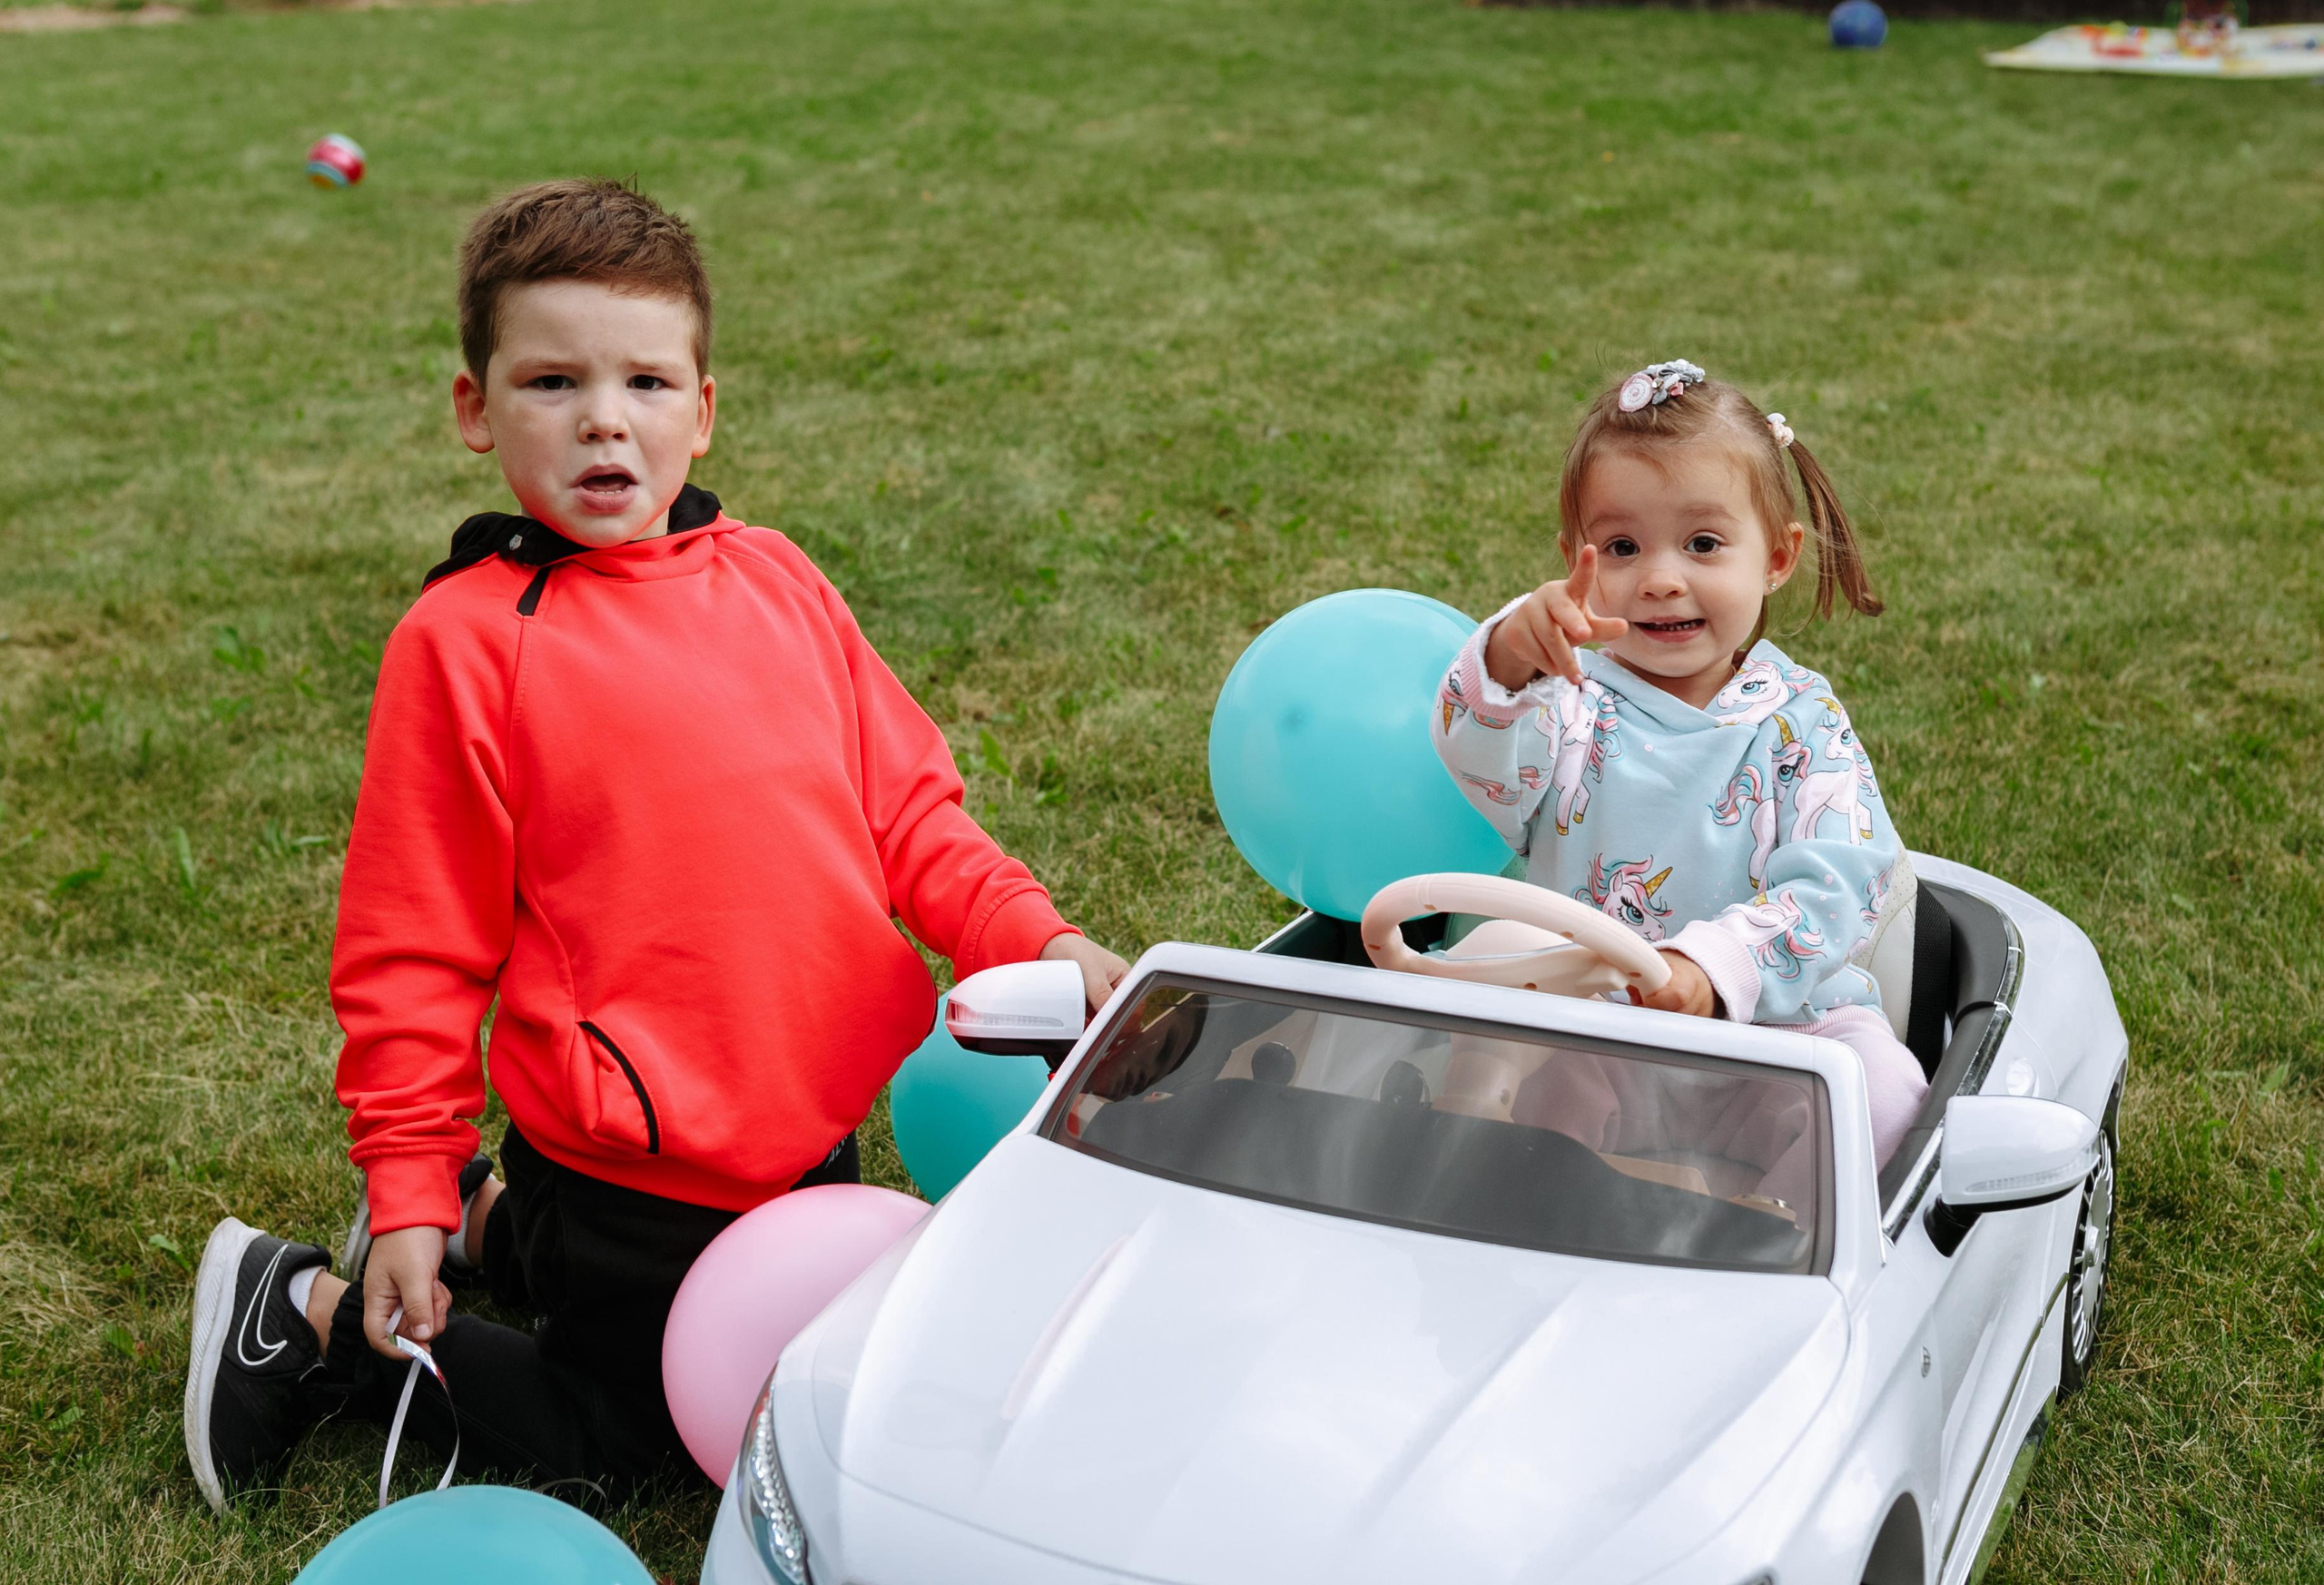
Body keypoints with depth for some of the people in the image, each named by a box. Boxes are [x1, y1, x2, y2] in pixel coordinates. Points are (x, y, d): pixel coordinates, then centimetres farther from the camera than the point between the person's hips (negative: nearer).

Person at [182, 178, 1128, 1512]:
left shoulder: (774, 579, 1)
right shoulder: (465, 641, -15)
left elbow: (902, 802, 6)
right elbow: (414, 947, -12)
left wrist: (1038, 939, -7)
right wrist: (403, 1192, -10)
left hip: (814, 1130, 6)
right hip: (632, 1177, -6)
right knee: (603, 1450, 10)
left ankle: (493, 1221, 38)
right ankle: (311, 1313, 27)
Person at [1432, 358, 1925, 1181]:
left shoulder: (1801, 719, 3)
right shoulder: (1571, 704, 1)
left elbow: (1838, 885, -10)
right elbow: (1485, 768, -21)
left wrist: (1713, 968, -28)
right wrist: (1505, 662, -44)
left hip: (1778, 1011, 1)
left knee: (1882, 1088, -26)